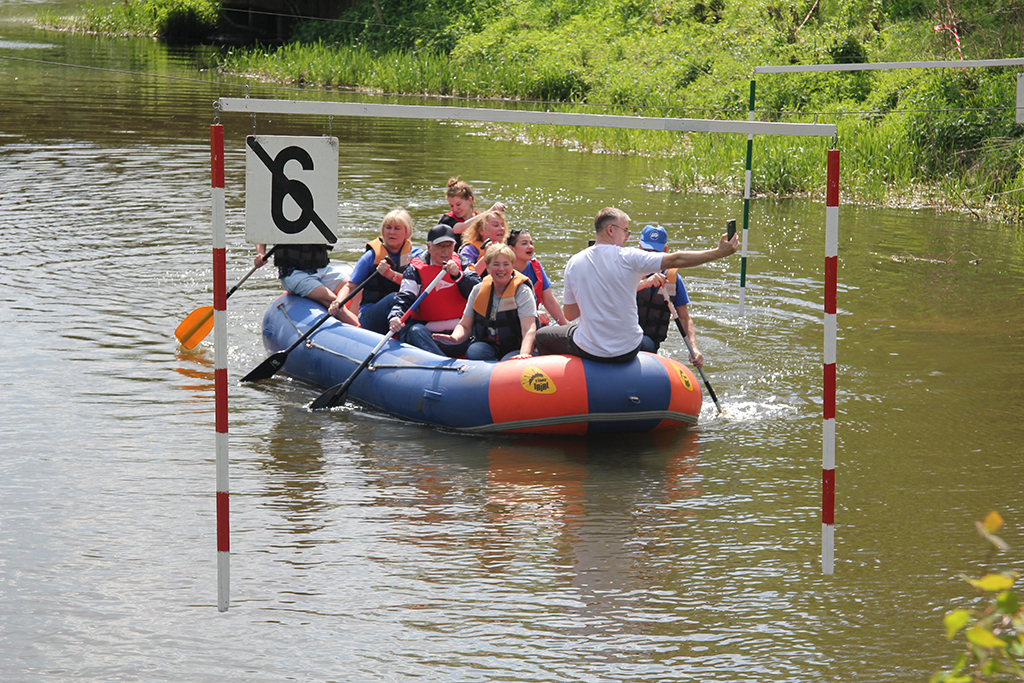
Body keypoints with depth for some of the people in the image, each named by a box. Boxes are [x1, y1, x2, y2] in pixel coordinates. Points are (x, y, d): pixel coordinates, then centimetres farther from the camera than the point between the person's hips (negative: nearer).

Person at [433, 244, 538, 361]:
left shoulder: (522, 291, -8)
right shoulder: (478, 291, 5)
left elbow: (529, 330, -20)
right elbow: (465, 326, 10)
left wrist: (524, 354, -40)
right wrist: (455, 338, -16)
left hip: (515, 349, -4)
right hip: (486, 345, 4)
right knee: (474, 353, -31)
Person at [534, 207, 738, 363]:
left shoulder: (574, 263, -5)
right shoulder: (628, 257, -12)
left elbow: (570, 315, 1)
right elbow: (676, 260, -12)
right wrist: (719, 253, -6)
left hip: (589, 350, 0)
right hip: (627, 351, 0)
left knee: (541, 336, 27)